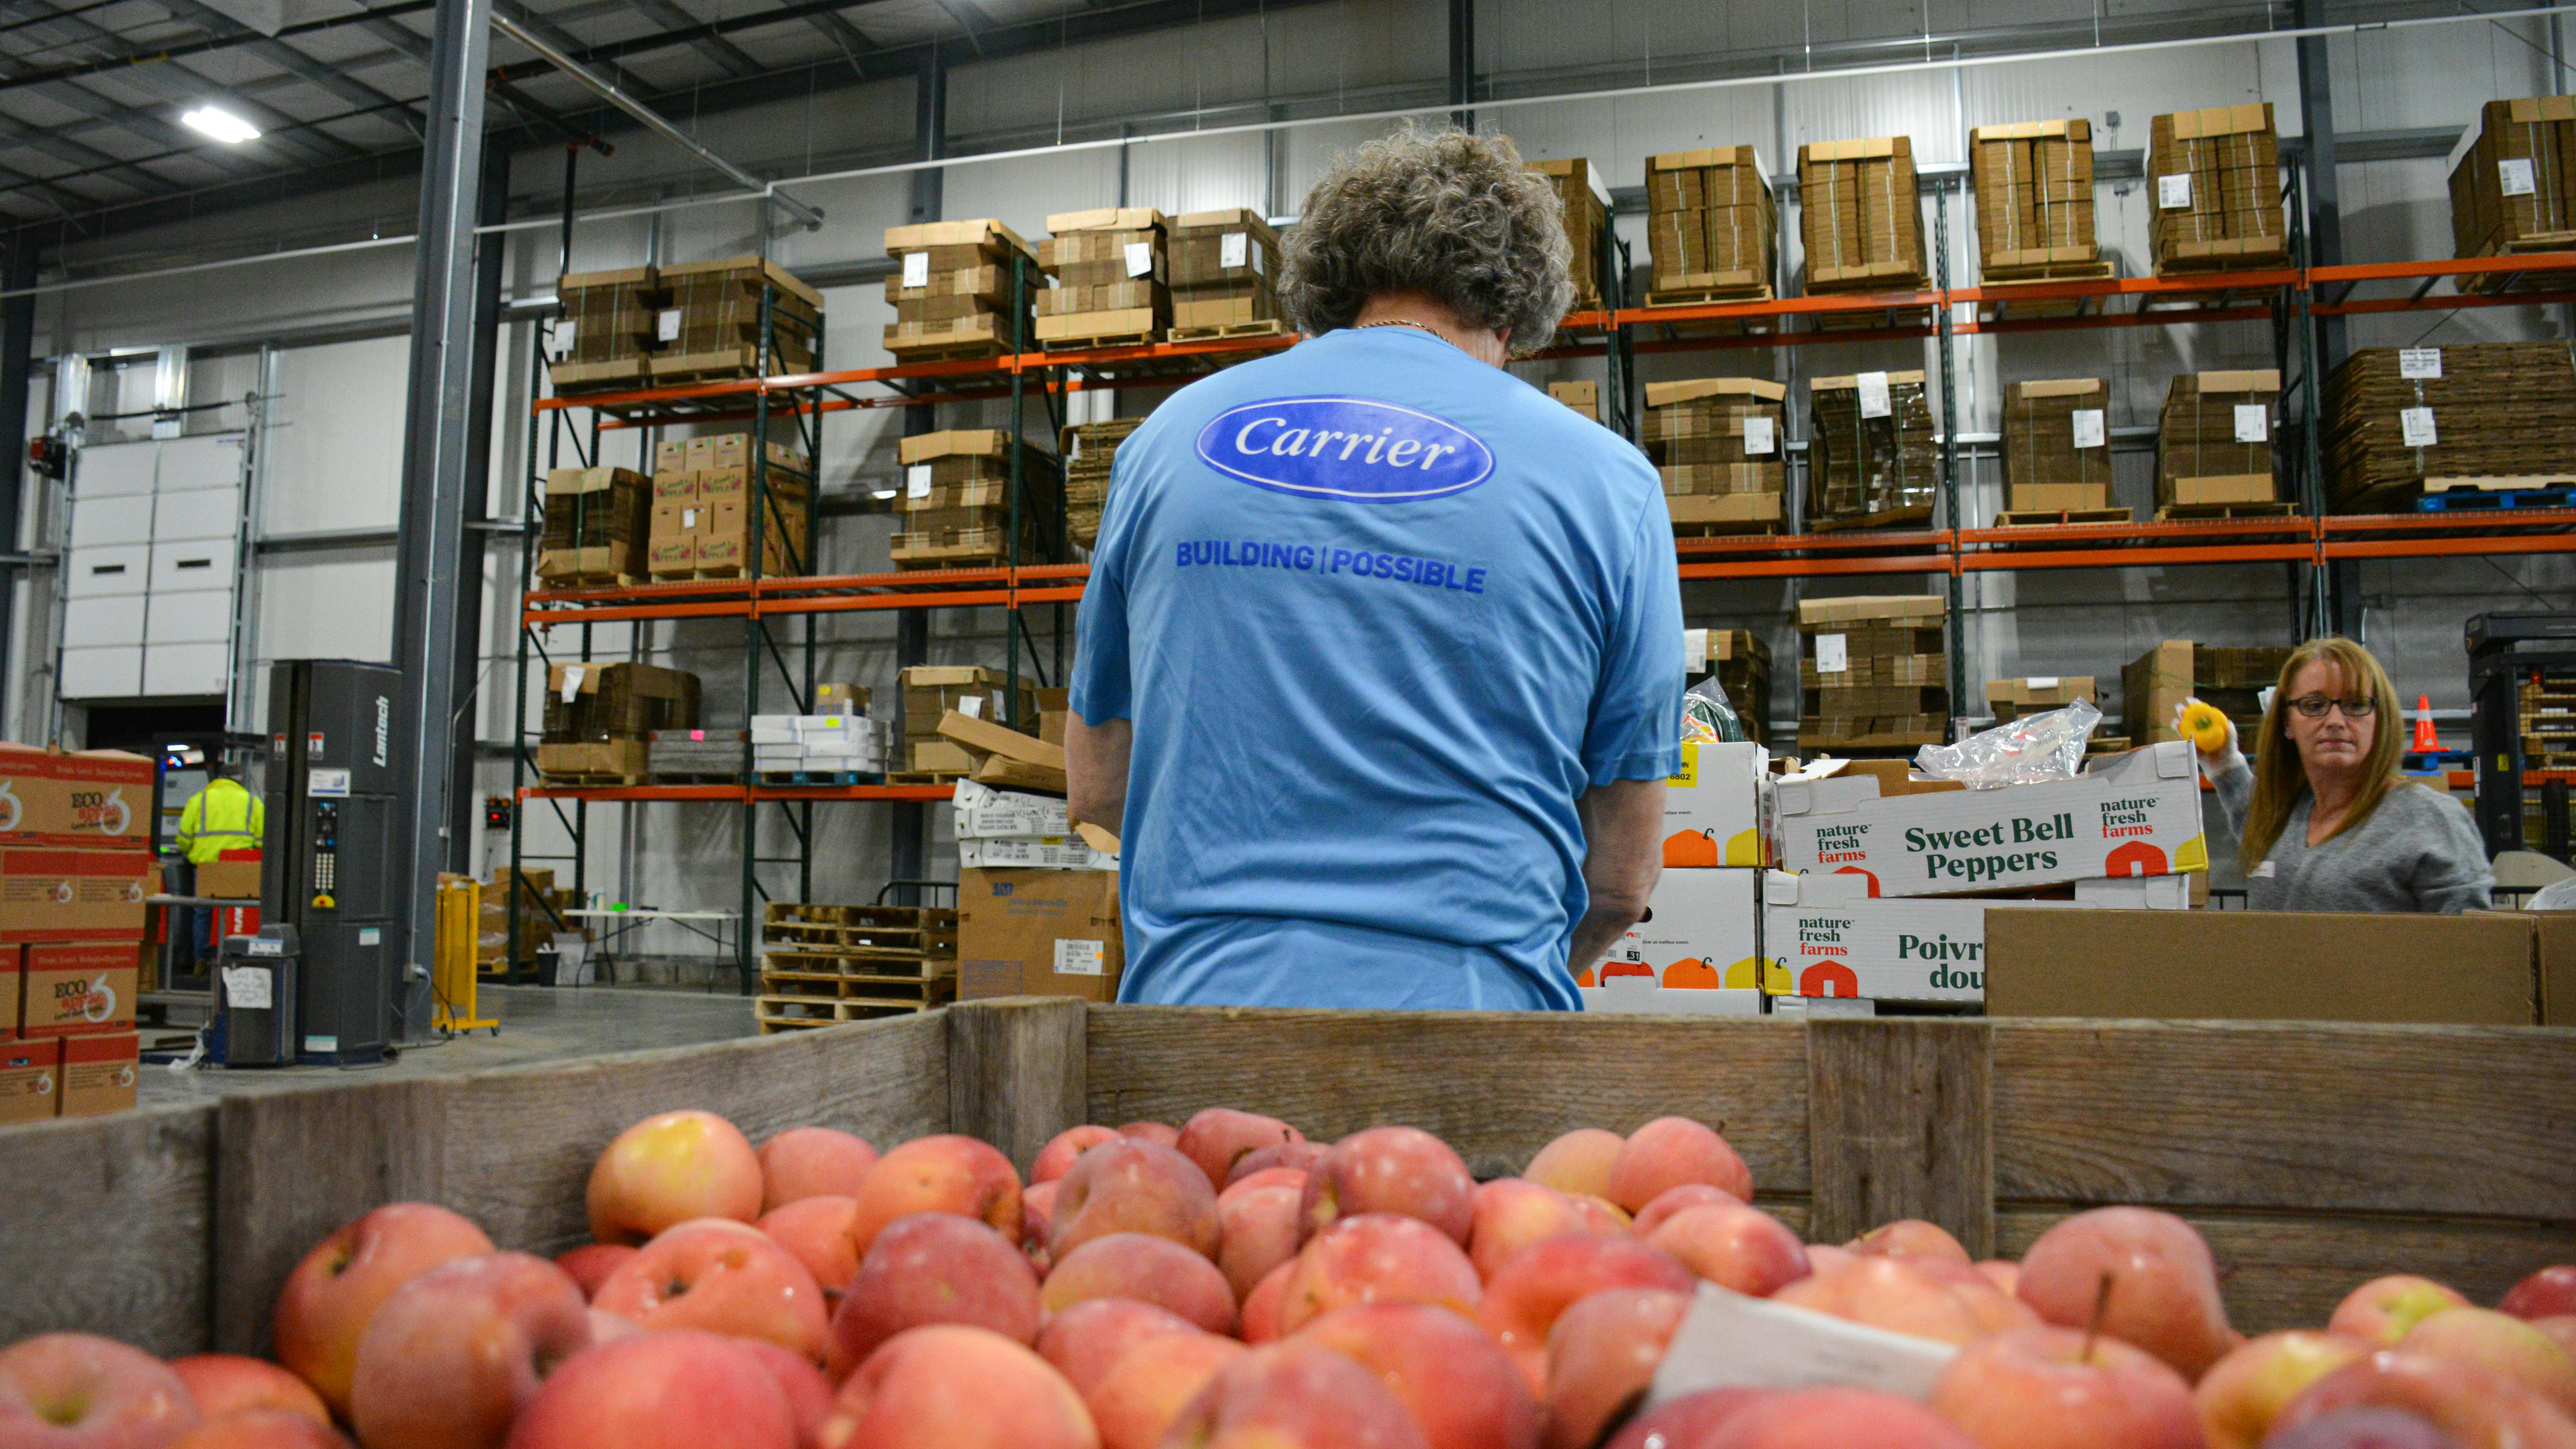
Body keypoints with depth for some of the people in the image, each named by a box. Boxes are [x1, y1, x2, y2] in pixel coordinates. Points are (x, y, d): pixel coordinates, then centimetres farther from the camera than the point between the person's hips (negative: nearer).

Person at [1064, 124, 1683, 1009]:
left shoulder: (1170, 436, 9)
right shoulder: (1605, 479, 3)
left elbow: (1096, 785, 15)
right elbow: (1622, 878, 6)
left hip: (1194, 995, 2)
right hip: (1472, 1003, -2)